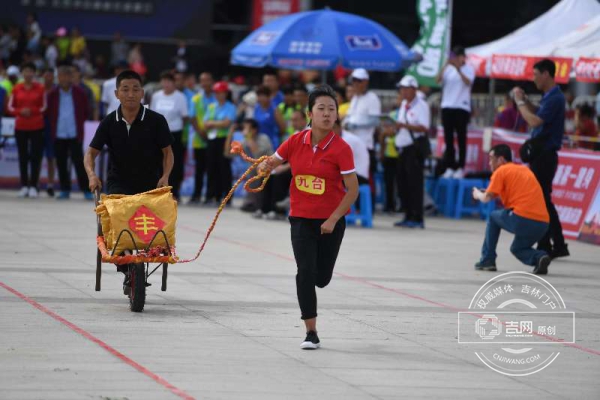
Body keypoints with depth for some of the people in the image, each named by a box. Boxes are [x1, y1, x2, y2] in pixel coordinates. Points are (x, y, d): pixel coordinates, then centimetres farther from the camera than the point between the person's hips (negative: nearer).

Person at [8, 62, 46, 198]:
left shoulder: (40, 88, -1)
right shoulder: (16, 88, 4)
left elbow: (44, 107, 2)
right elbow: (10, 107, 6)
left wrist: (32, 111, -14)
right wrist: (20, 111, -12)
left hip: (37, 127, -2)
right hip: (20, 127, 2)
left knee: (35, 156, -4)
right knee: (23, 156, 4)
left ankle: (33, 186, -2)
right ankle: (24, 186, 8)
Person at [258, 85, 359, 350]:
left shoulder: (341, 148, -13)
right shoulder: (295, 142, -4)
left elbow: (352, 190, -11)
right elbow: (269, 164, 8)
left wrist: (333, 219, -17)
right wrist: (265, 165, -17)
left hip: (331, 221, -1)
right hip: (301, 218, 1)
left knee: (321, 279, 5)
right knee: (305, 273, -11)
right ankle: (311, 333, -2)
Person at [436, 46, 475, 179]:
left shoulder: (469, 69, 1)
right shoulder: (448, 69, 8)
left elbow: (468, 82, -17)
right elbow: (438, 80, -6)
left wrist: (458, 69, -28)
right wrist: (446, 65, -19)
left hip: (462, 107, -3)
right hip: (447, 106, 3)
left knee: (461, 138, -1)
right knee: (448, 138, 4)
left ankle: (460, 167, 1)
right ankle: (450, 167, 8)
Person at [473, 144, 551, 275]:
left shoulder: (501, 171, 4)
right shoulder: (525, 170, 25)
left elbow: (486, 198, 1)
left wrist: (478, 194, 23)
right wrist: (495, 193, 35)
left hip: (522, 219, -6)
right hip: (543, 223, 6)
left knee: (494, 217, 22)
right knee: (517, 248, 28)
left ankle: (487, 260, 18)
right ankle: (539, 257, -4)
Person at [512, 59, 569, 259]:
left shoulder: (555, 98, -18)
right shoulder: (549, 96, 13)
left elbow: (535, 121, -27)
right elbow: (539, 114, 30)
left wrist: (520, 102, -15)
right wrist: (525, 100, 16)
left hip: (545, 156, -10)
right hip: (541, 154, 10)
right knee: (544, 201, 14)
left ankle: (545, 247, -1)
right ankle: (558, 246, 17)